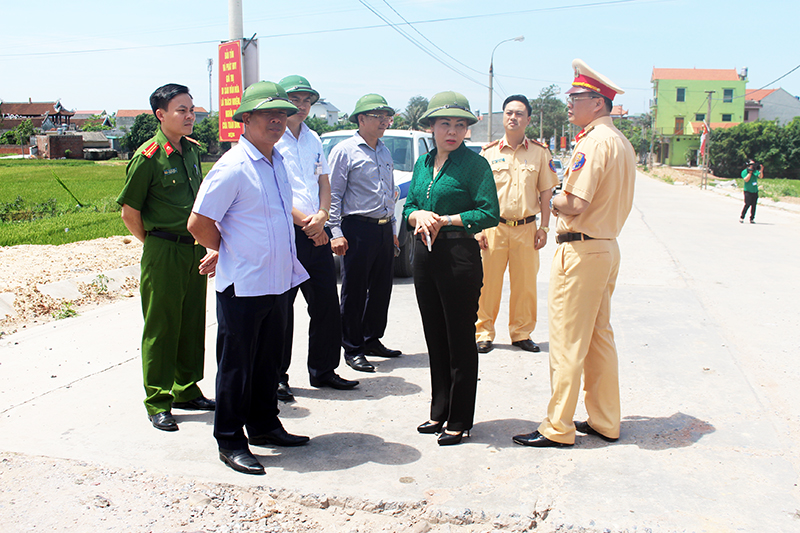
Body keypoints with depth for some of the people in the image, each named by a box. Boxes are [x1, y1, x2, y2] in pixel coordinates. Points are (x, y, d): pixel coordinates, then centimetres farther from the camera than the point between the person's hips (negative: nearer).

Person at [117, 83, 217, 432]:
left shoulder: (193, 150, 8)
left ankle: (187, 391, 28)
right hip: (163, 254, -6)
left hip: (197, 249, 7)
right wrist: (153, 243, 2)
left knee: (193, 323, 13)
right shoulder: (147, 157, -12)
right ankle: (158, 403, 13)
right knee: (161, 328, 2)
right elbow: (129, 211, -7)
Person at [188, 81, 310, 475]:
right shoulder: (233, 167, -16)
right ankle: (230, 442, 17)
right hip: (243, 285, -8)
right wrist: (228, 253, -1)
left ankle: (263, 425, 34)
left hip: (277, 281, 8)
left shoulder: (276, 161, 11)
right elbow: (198, 224, -15)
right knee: (236, 365, 4)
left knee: (268, 361, 19)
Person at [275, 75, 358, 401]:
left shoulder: (313, 139, 18)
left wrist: (321, 216, -4)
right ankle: (277, 377, 13)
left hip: (317, 235, 7)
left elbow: (324, 182, 15)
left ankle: (323, 370, 24)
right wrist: (304, 221, -12)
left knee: (326, 304, 10)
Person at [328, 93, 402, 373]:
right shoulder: (345, 151, -5)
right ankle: (353, 350, 8)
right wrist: (336, 232, -15)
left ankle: (372, 340, 27)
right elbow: (333, 194, -8)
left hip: (384, 229, 7)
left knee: (381, 289, 12)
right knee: (354, 292, -1)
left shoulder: (385, 152, 17)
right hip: (358, 228, -7)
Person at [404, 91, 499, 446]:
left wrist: (444, 220, -14)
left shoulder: (475, 164, -6)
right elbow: (408, 206, 15)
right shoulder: (422, 163, 13)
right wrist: (419, 216, -8)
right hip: (425, 254, 6)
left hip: (460, 255, -6)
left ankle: (459, 421, 14)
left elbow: (490, 214, -12)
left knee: (460, 340, 2)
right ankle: (439, 412, 28)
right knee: (435, 338, 14)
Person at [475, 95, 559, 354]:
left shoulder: (540, 152, 6)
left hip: (526, 228, 1)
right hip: (494, 226, -1)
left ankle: (521, 333, 21)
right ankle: (484, 334, 13)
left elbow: (546, 192, 8)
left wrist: (544, 227, 1)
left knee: (525, 284, 6)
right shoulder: (489, 152, 5)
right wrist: (479, 227, -2)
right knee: (488, 283, 0)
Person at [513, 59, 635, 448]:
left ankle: (558, 428, 8)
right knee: (600, 336, 16)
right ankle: (605, 422, 25)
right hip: (608, 245, 10)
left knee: (567, 342, -2)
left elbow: (576, 204, -24)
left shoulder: (594, 142, -16)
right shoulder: (622, 142, 15)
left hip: (581, 250, -10)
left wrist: (555, 202, -4)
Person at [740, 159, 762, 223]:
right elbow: (746, 180, -15)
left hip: (755, 191, 5)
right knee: (747, 204, -10)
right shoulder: (744, 172, -2)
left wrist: (761, 171, -20)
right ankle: (741, 218, 2)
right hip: (748, 191, -5)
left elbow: (760, 176, -4)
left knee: (754, 205, 3)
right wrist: (750, 172, -17)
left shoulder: (755, 171, 9)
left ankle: (752, 219, 10)